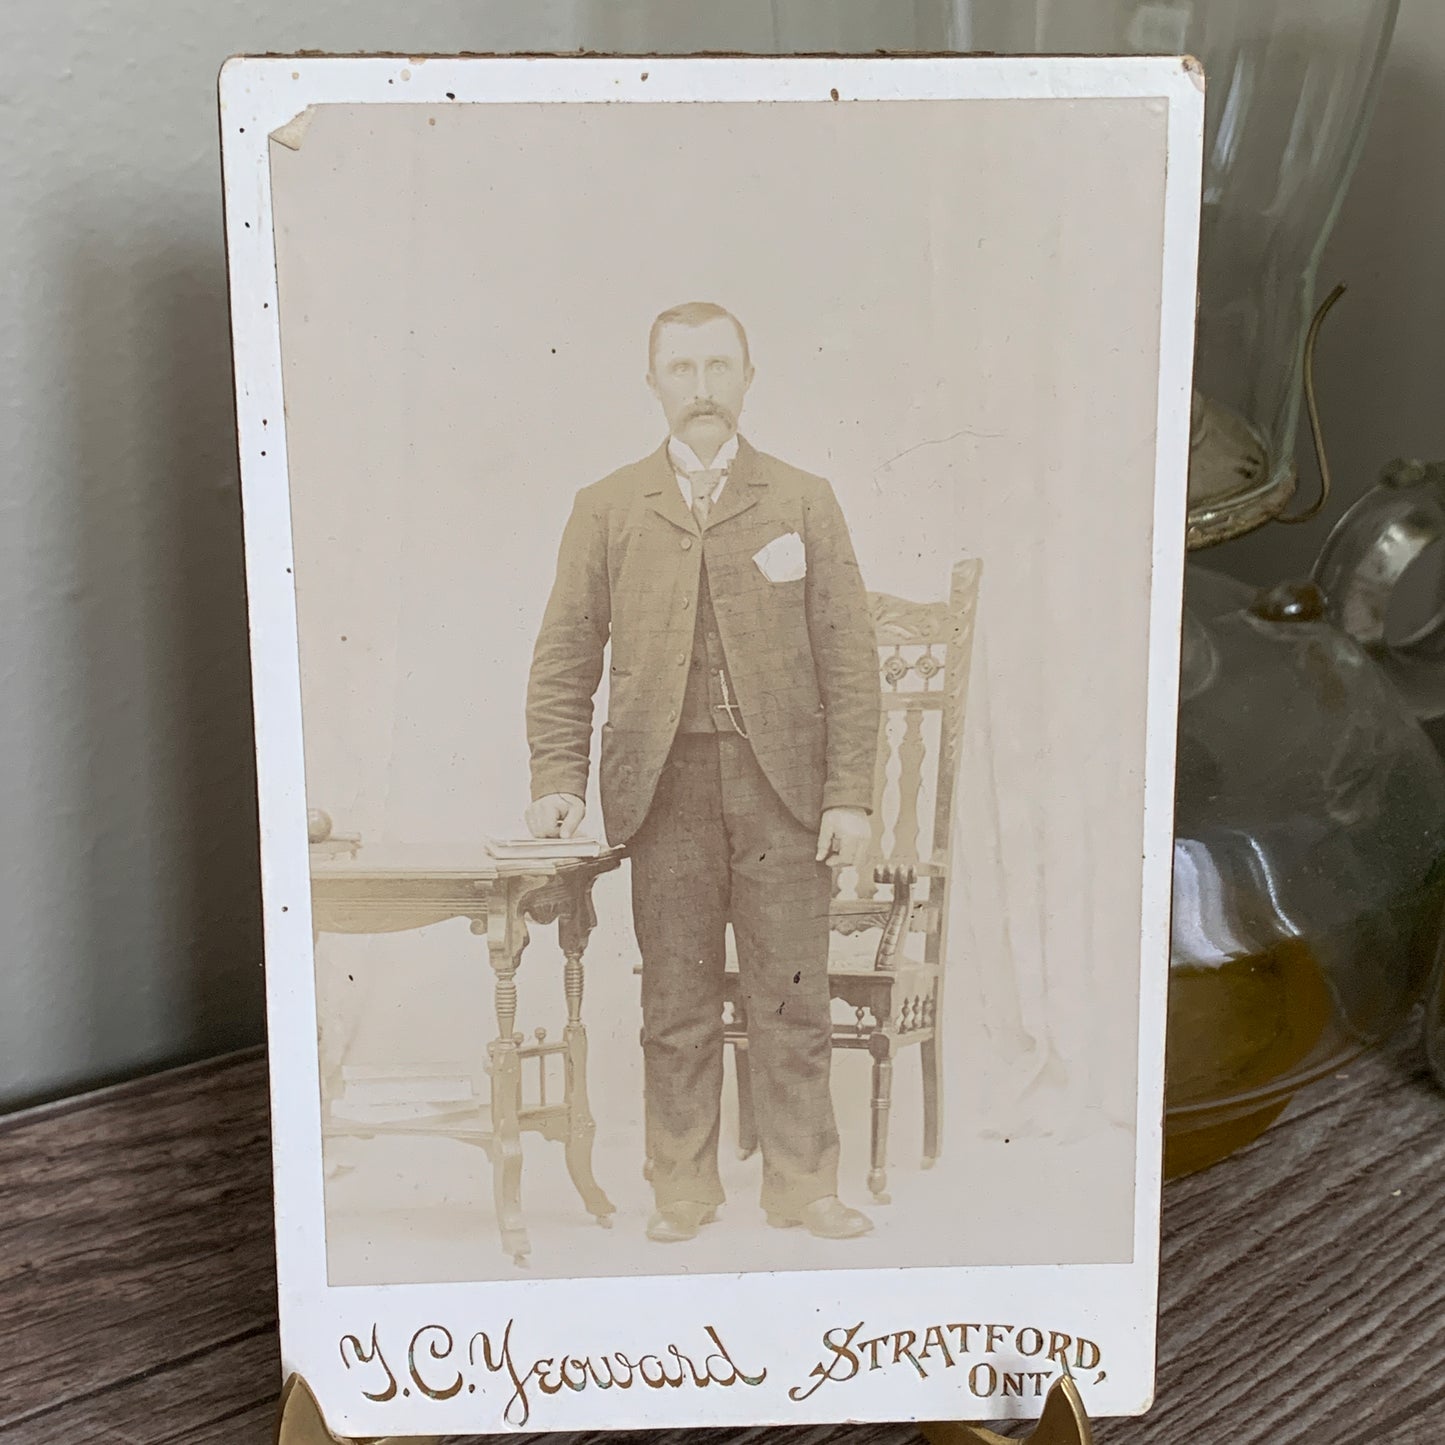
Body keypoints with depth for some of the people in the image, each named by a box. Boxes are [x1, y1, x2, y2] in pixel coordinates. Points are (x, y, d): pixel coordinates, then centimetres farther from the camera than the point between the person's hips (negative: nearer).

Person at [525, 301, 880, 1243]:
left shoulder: (803, 502, 9)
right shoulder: (608, 509, 10)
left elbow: (850, 661, 4)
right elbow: (565, 660, 8)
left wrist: (851, 796, -3)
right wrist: (559, 781, -3)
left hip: (782, 783, 0)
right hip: (664, 787, 0)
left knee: (792, 997, 4)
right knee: (677, 1003, 6)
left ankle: (804, 1187, 19)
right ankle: (684, 1192, 19)